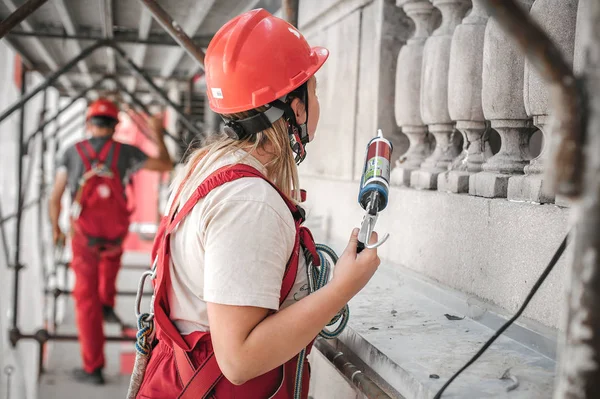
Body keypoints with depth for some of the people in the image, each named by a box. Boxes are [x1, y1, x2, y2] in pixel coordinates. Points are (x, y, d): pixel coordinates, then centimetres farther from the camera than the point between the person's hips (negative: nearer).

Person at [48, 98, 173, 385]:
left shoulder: (72, 153, -2)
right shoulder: (125, 151, -4)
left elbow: (55, 198, -4)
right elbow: (166, 165, 5)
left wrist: (55, 228, 13)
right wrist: (158, 133, 18)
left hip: (83, 235, -1)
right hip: (115, 233, 1)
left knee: (87, 297, 5)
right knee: (110, 253, 40)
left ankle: (93, 368, 3)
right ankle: (107, 304, 37)